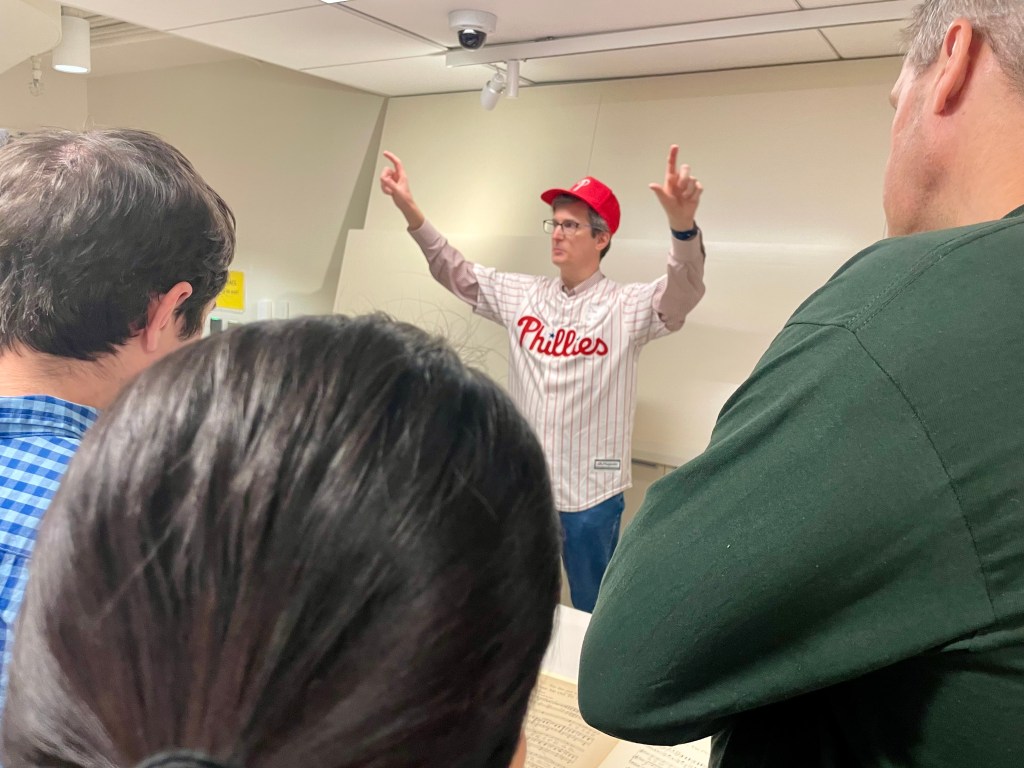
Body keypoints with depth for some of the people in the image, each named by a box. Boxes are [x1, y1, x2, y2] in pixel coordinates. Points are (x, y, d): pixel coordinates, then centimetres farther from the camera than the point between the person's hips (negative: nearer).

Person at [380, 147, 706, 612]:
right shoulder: (522, 296, 4)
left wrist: (682, 223, -45)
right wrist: (409, 209, -4)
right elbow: (456, 273, 7)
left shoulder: (627, 307, -9)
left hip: (590, 494, -4)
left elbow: (683, 293, -25)